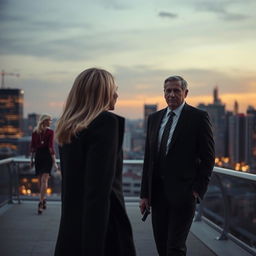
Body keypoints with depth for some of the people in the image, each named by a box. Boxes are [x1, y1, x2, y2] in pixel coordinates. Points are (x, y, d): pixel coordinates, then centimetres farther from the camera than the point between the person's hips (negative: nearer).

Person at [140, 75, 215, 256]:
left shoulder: (199, 117, -3)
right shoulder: (154, 118, 12)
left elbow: (208, 157, -3)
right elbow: (148, 158, 12)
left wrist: (198, 189, -8)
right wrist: (145, 193, 9)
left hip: (183, 192, -5)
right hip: (158, 192, 5)